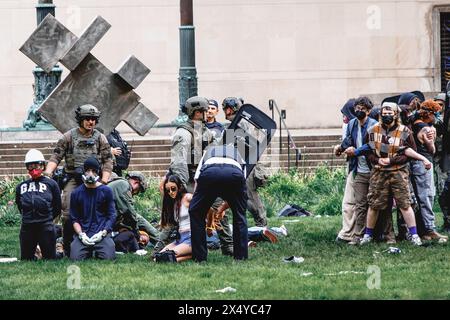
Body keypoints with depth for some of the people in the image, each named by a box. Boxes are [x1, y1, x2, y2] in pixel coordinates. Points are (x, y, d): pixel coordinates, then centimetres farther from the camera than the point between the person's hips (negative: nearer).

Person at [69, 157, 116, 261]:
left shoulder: (106, 191, 6)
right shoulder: (76, 193, 9)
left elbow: (111, 216, 5)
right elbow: (74, 219, 10)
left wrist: (102, 233, -9)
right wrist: (81, 234, -7)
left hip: (102, 234, -1)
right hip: (83, 234, 1)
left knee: (108, 258, -22)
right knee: (76, 259, -20)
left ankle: (98, 252, 13)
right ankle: (89, 252, 14)